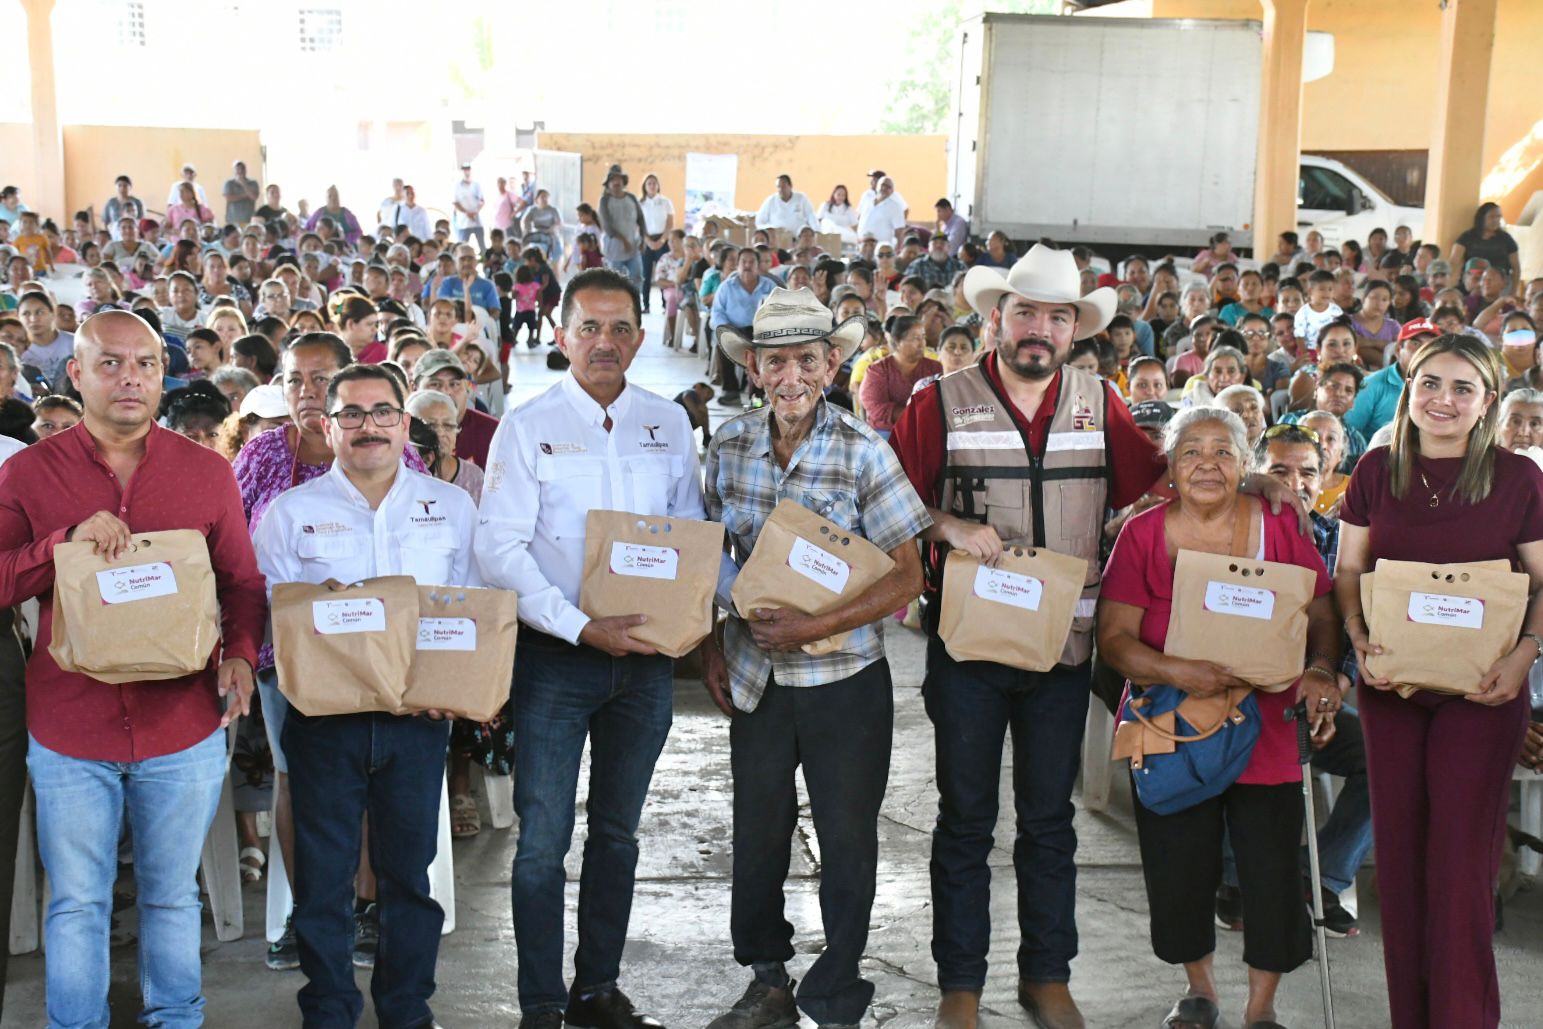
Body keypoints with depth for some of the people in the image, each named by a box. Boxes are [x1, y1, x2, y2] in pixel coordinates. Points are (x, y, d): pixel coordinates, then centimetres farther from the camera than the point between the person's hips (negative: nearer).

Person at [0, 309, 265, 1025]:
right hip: (68, 730, -1)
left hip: (183, 727, 1)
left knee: (173, 896, 14)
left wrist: (241, 652, -11)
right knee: (77, 905, 9)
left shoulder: (207, 472, 3)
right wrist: (68, 540, -19)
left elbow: (242, 581, 7)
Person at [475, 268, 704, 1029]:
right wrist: (582, 627, -19)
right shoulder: (529, 426, -4)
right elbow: (499, 547, -11)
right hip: (556, 655, -4)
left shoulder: (669, 425, 6)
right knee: (543, 839, -2)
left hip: (645, 654, 4)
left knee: (618, 832, 14)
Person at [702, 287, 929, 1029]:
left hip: (845, 677, -3)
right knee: (757, 835, 16)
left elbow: (907, 577, -11)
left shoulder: (863, 451, -11)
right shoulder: (729, 447, -1)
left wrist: (815, 627, -20)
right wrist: (711, 650, 4)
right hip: (754, 675, 3)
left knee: (847, 843, 7)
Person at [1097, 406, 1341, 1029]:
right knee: (1178, 871, 7)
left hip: (1266, 727, 0)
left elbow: (1323, 615, 5)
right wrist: (1177, 672, -24)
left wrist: (1321, 670, -15)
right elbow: (1113, 638, -7)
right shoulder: (1144, 533, -2)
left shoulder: (1279, 528, 1)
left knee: (1272, 871, -1)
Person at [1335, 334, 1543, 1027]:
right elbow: (1348, 570, 9)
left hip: (1481, 688, -3)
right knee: (1398, 847, 9)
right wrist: (1358, 635, -8)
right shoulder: (1377, 470, 3)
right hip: (1389, 683, 3)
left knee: (1461, 857, -2)